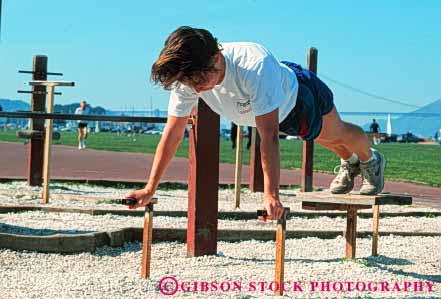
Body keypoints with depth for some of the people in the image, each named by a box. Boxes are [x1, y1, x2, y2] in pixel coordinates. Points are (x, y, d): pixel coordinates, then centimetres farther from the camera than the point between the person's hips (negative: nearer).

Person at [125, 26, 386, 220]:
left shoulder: (256, 66, -51)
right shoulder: (188, 77, -35)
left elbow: (269, 135, -53)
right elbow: (173, 133, -28)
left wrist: (271, 195, -56)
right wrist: (150, 189, -29)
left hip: (297, 93, -5)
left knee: (336, 133, 24)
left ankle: (370, 161, 56)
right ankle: (349, 163, 62)